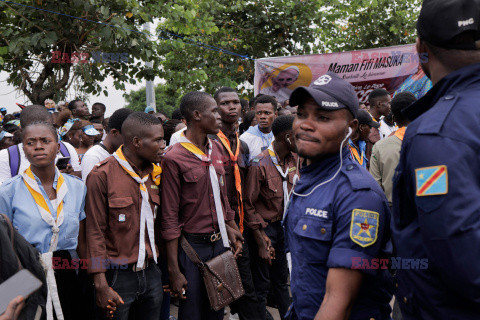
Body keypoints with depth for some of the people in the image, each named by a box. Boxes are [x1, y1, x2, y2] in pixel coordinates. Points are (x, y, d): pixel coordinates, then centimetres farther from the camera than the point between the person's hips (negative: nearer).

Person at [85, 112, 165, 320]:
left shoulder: (154, 173, 8)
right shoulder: (102, 175, -12)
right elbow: (95, 233, -12)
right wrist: (101, 285, -15)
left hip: (151, 273, 6)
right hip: (117, 277, -6)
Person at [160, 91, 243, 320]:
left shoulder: (216, 148, 8)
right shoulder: (174, 158, -15)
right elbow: (169, 218, -14)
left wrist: (230, 227, 11)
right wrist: (174, 271, -14)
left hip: (219, 242, 7)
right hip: (192, 246, -6)